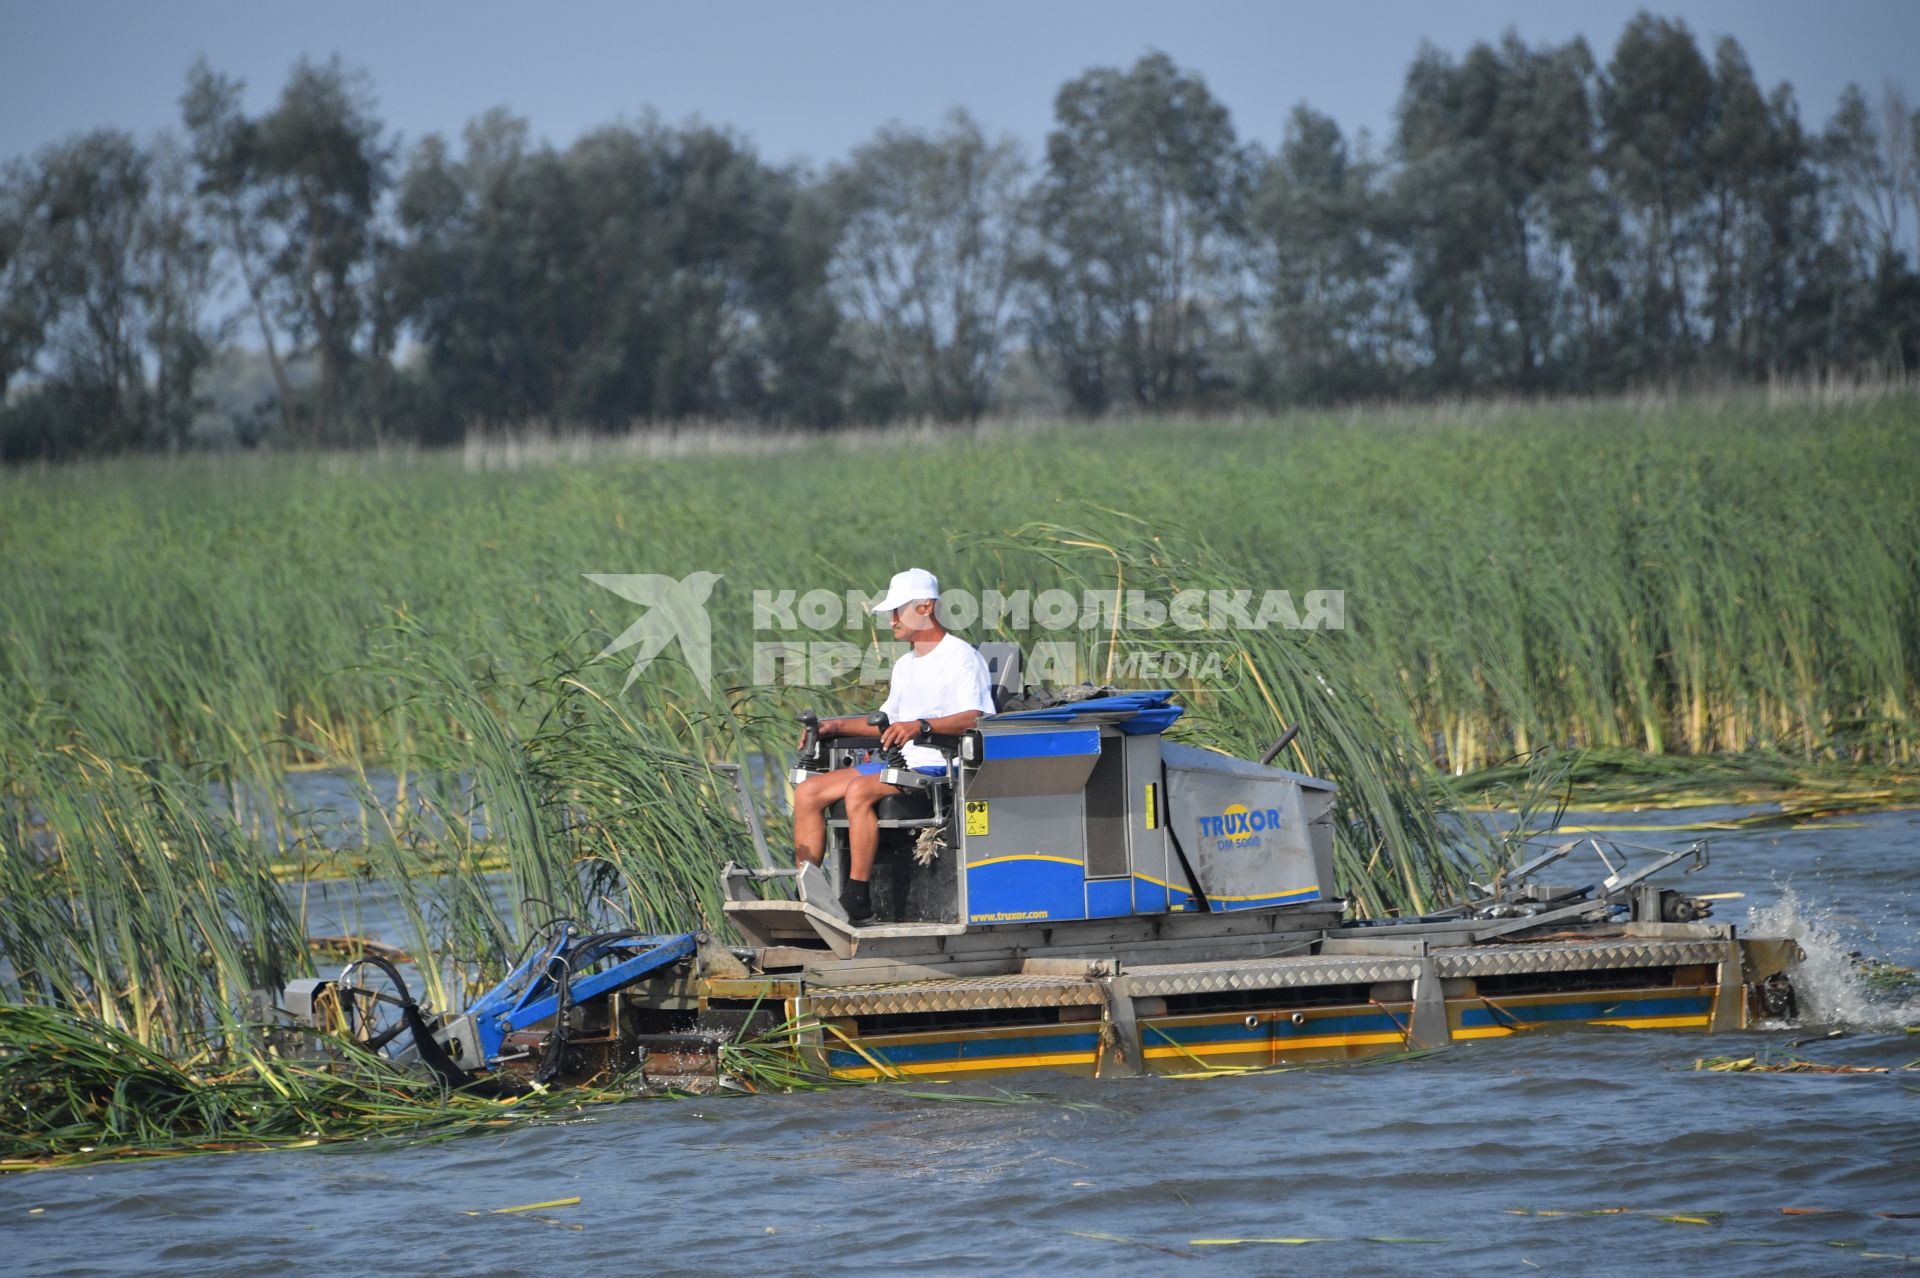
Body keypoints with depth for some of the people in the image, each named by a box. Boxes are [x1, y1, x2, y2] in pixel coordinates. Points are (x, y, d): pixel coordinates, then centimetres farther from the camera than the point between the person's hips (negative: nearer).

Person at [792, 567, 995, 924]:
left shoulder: (961, 657, -6)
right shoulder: (905, 665, 24)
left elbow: (975, 719, -20)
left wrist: (920, 726, -33)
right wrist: (838, 727, 17)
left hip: (938, 766, -9)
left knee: (859, 790, -33)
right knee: (808, 792, -5)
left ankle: (858, 898, -32)